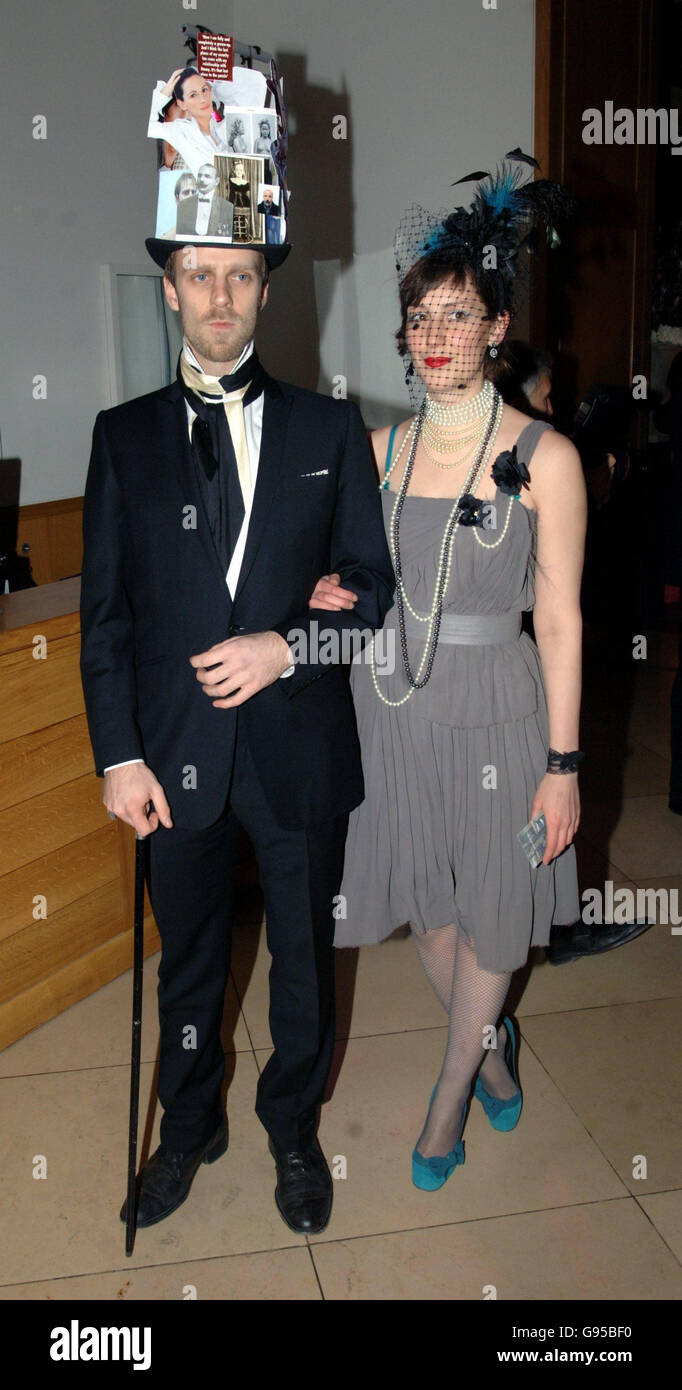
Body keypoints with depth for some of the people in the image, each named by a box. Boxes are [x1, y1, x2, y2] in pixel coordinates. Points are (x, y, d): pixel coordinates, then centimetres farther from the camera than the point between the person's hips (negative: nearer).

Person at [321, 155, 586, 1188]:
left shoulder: (544, 458, -10)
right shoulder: (379, 449, 3)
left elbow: (560, 622, -9)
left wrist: (563, 763, -10)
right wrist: (333, 595, -8)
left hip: (494, 712, -4)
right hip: (392, 707, 4)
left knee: (490, 910, 12)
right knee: (422, 901, 17)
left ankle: (451, 1093, 36)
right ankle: (491, 1043, 45)